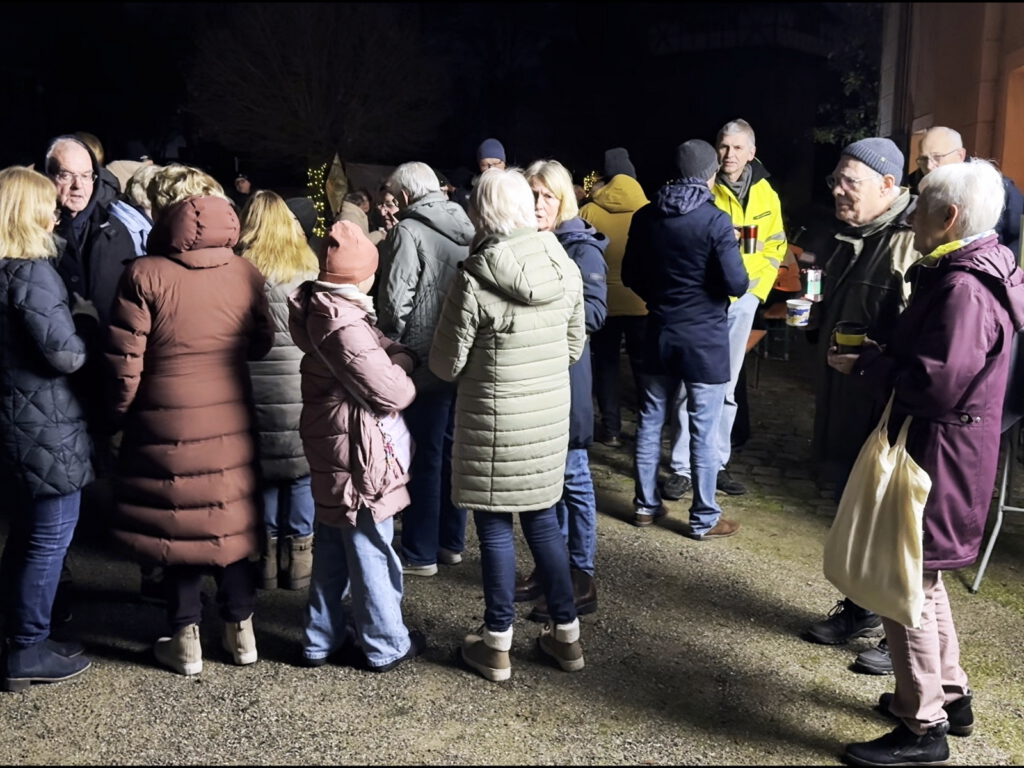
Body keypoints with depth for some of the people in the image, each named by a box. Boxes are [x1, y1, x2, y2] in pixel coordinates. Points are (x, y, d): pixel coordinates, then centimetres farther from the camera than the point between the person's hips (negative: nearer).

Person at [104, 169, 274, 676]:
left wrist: (121, 411, 4)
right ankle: (241, 630, 27)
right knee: (230, 523, 17)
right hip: (231, 424, 3)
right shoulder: (246, 274, -3)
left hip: (167, 427, -3)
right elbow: (262, 344, 8)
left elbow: (125, 364, -12)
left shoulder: (144, 275, -14)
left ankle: (186, 642, 22)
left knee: (178, 527, 11)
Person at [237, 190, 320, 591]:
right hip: (302, 385, 0)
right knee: (302, 470, 9)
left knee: (264, 468, 10)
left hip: (256, 387, 0)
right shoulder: (308, 265, 2)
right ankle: (299, 553, 15)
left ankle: (268, 553, 18)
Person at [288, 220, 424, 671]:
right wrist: (402, 369, -3)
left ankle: (321, 639, 32)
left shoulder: (322, 309, 4)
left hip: (330, 446, 10)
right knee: (371, 550, 6)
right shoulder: (344, 326, -26)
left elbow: (374, 345, 12)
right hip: (358, 453, -9)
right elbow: (392, 393, -22)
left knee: (332, 546, 20)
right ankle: (386, 646, 22)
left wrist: (395, 355, -6)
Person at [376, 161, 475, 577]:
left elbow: (395, 299, -18)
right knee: (452, 448, 16)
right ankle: (451, 541, 26)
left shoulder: (409, 231, -13)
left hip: (426, 359, -7)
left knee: (426, 453, 2)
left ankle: (420, 552, 11)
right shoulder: (466, 227, 8)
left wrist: (390, 339, -2)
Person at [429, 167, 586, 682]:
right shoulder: (564, 268, -2)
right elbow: (575, 345, 9)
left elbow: (447, 364, -11)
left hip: (494, 422, -5)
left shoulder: (474, 280, -18)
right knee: (543, 522, 18)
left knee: (495, 528, 8)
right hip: (552, 415, 5)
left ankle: (497, 645, 19)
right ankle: (566, 633, 27)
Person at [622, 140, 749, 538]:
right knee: (703, 431, 3)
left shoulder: (646, 217, 1)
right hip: (704, 337, -5)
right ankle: (704, 519, 11)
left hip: (659, 334, 5)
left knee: (650, 420, 15)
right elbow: (737, 283, -16)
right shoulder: (716, 221, -14)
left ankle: (646, 504, 25)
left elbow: (630, 275, 9)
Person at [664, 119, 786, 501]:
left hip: (741, 301, 3)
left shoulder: (766, 196, 8)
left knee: (725, 387, 10)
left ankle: (717, 463, 18)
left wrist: (757, 287, 2)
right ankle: (682, 467, 3)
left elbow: (776, 246, 14)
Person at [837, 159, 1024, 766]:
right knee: (921, 576, 22)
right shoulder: (971, 274, 11)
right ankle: (950, 694, 36)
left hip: (935, 459, -11)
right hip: (935, 450, 11)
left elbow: (934, 383, -29)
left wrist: (867, 363, -16)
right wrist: (882, 354, 4)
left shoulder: (964, 289, -22)